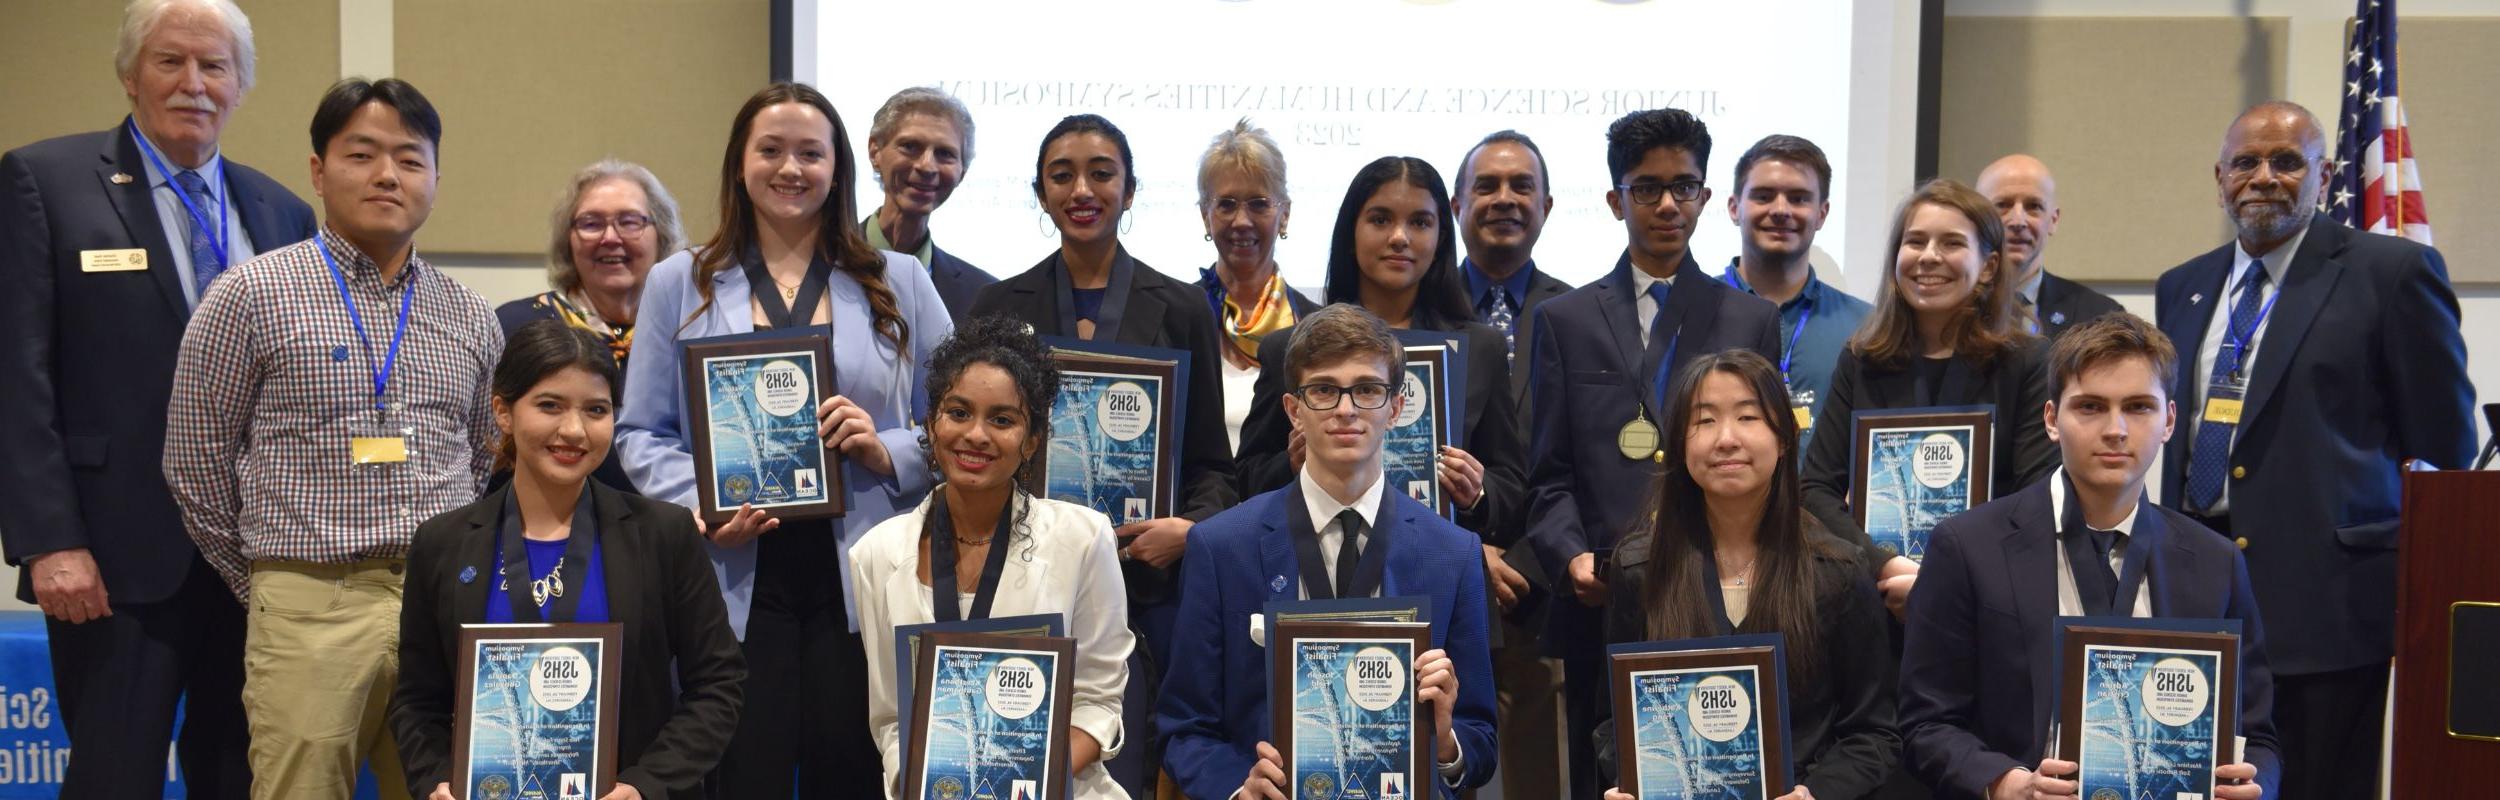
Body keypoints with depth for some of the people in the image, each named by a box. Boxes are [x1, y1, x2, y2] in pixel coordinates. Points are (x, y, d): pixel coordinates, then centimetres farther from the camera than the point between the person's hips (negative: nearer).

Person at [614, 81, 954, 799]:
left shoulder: (899, 284, 11)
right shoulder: (680, 285, 12)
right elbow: (640, 435, 8)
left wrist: (889, 453, -11)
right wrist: (701, 506, -10)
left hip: (862, 586, 0)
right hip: (734, 585, 0)